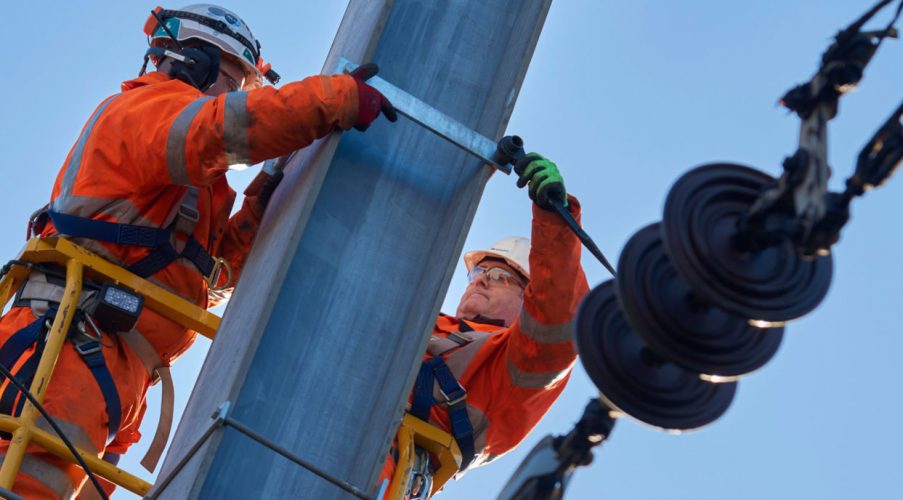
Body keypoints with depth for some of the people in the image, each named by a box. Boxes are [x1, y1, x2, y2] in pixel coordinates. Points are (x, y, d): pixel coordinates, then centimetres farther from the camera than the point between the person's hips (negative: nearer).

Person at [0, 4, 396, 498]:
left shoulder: (182, 178, 35)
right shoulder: (152, 103, 5)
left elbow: (218, 269, 29)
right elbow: (223, 126, -19)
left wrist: (264, 202, 15)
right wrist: (342, 97, -19)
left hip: (120, 375, 10)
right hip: (79, 343, -10)